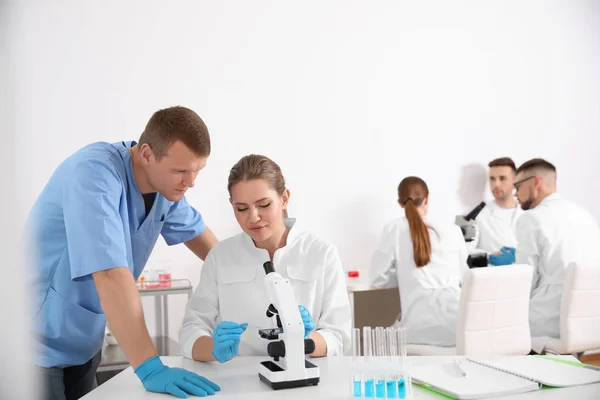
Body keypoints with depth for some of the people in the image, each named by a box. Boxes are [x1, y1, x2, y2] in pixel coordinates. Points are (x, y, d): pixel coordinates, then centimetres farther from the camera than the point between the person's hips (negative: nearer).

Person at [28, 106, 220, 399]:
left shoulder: (168, 183, -6)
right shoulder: (95, 173, -28)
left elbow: (195, 232, 12)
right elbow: (111, 273, -36)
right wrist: (150, 368, -39)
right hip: (42, 339, -7)